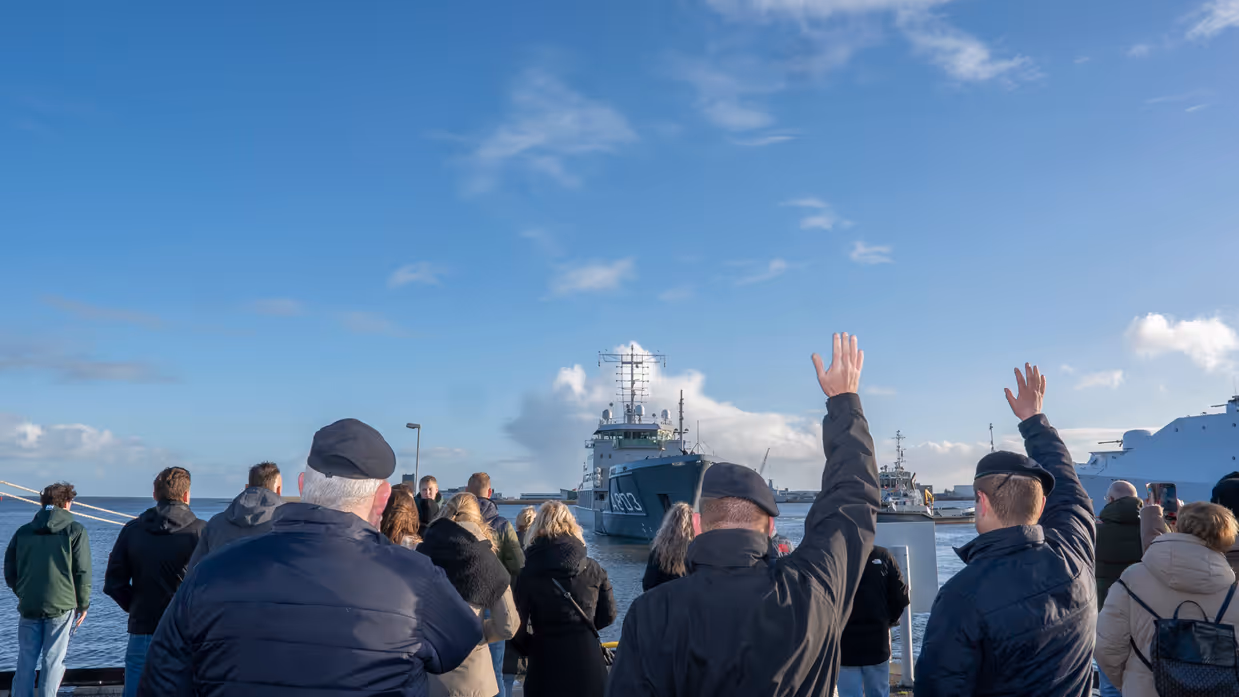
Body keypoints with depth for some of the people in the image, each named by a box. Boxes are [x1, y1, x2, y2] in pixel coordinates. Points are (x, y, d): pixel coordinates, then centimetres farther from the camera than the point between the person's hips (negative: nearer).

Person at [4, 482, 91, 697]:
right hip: (61, 606, -3)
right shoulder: (75, 531, -4)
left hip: (28, 606, 4)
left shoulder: (23, 531, 8)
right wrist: (83, 604, 6)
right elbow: (82, 573, -5)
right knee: (53, 660, 3)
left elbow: (10, 571, 10)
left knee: (26, 659, 12)